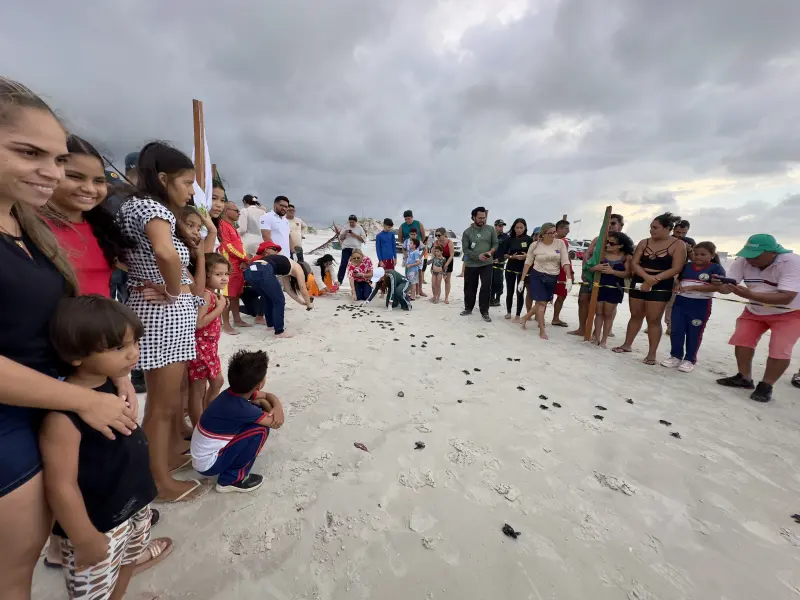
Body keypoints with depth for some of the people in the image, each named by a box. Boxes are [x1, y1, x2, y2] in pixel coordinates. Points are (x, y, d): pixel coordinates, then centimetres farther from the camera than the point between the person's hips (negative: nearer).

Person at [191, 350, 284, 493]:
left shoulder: (235, 392, -8)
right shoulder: (239, 408, -31)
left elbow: (269, 395, 5)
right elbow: (277, 422, -23)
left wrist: (277, 407, -15)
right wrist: (277, 410, -3)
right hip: (208, 464, -8)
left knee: (258, 409, 2)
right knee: (261, 429, -19)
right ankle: (232, 479, -3)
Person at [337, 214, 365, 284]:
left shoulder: (360, 228, 5)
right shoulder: (345, 227, 9)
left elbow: (363, 239, 0)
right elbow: (340, 238, 10)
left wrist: (355, 235, -11)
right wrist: (345, 233, -10)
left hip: (356, 249, 0)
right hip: (346, 249, 0)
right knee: (343, 264, -5)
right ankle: (339, 281, -2)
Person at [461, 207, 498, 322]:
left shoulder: (491, 229, 1)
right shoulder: (467, 232, -3)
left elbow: (495, 244, 2)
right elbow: (465, 250, -8)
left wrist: (490, 252, -19)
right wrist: (478, 256, -20)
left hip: (487, 264, 0)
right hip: (471, 264, 0)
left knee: (486, 287, -5)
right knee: (470, 287, 11)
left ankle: (484, 312, 7)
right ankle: (468, 308, 29)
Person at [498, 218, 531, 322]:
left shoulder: (528, 239, -3)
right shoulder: (509, 239, 0)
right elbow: (504, 254, 3)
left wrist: (526, 256, -18)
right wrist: (512, 256, -15)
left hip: (523, 269, -1)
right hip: (510, 268, 1)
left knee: (520, 292, 0)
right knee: (510, 292, 7)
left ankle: (518, 315, 11)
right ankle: (508, 312, 25)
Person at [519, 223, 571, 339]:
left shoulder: (560, 243, -3)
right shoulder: (535, 245, -7)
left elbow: (565, 262, -4)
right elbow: (528, 263, -3)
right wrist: (522, 280, -4)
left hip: (552, 278, 3)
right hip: (537, 276, -3)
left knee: (543, 303, 10)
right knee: (541, 303, -3)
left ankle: (525, 317, 34)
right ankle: (542, 330, 8)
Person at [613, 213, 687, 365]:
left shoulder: (678, 245, -3)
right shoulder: (644, 243, 7)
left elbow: (676, 269, -10)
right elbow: (634, 263, 1)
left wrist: (654, 280, -18)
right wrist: (647, 277, -16)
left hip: (661, 287, -4)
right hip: (638, 282, 4)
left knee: (653, 320, -3)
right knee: (635, 316, 12)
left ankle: (652, 353, 5)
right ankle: (627, 345, 23)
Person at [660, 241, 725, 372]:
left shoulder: (716, 268, -6)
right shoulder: (686, 266, 8)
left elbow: (717, 287, -17)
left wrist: (692, 287, -24)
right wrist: (678, 284, -4)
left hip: (700, 306, -4)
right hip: (680, 302, 4)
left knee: (694, 334, 7)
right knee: (676, 331, 6)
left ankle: (689, 359, 18)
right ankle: (676, 356, 19)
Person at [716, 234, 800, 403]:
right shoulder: (742, 261, -18)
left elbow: (786, 298, -37)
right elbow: (727, 287, -20)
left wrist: (749, 294, -50)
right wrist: (719, 285, -44)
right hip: (755, 311, 4)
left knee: (779, 350, -11)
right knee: (741, 341, 1)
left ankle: (766, 386, 6)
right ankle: (744, 378, 18)